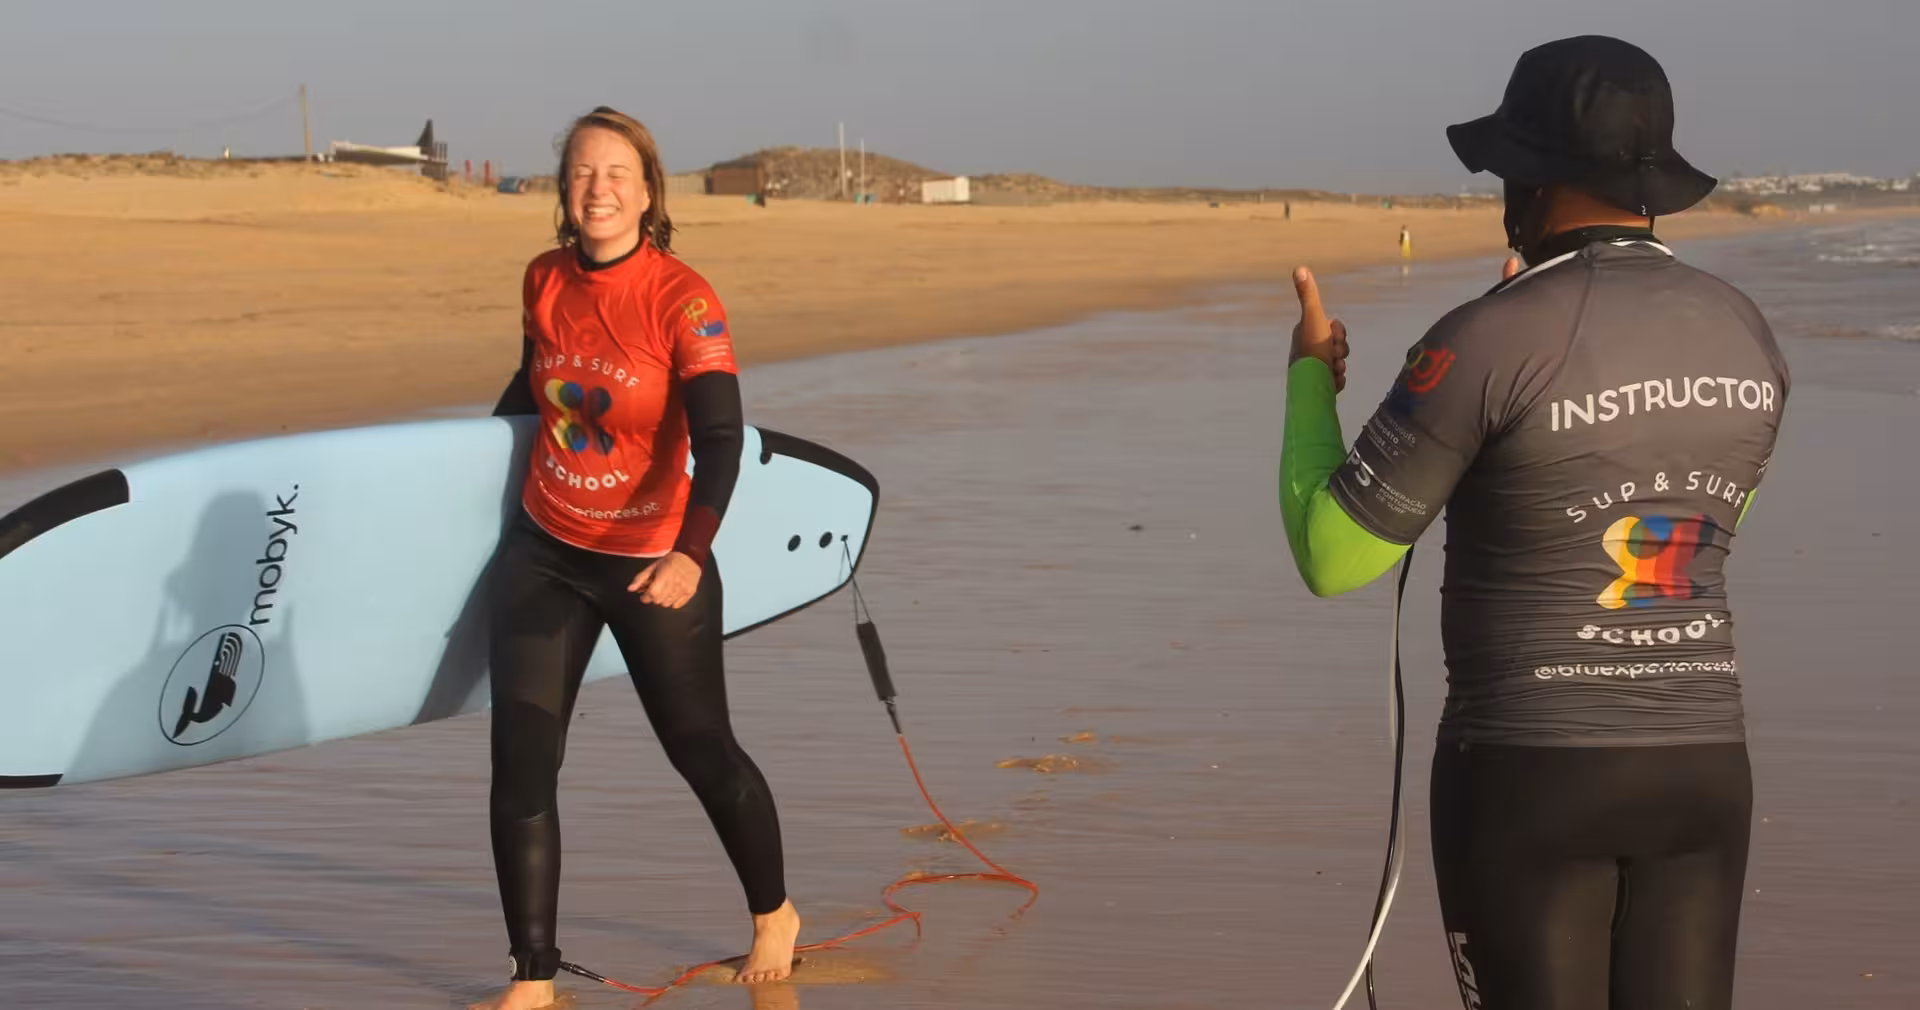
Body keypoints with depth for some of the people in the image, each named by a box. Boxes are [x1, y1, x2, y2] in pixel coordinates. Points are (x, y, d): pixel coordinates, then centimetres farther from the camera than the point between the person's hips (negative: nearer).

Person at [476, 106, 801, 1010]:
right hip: (542, 555, 4)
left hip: (651, 563, -4)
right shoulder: (545, 281, -1)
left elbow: (721, 441, -25)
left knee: (701, 749, 9)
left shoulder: (684, 300, -17)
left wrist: (690, 555, -40)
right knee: (520, 768, -3)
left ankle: (773, 915, 35)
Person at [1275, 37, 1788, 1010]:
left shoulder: (1489, 341, -16)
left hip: (1530, 772, -6)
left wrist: (1309, 379, 8)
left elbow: (1329, 555, -10)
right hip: (1698, 763, 6)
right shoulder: (1744, 334, 4)